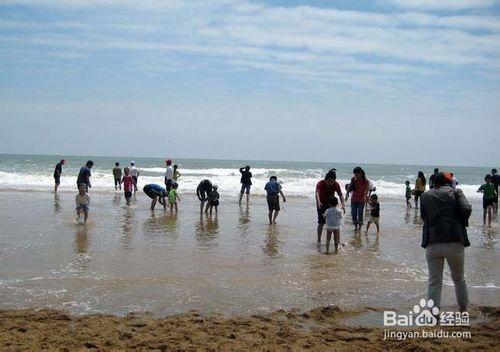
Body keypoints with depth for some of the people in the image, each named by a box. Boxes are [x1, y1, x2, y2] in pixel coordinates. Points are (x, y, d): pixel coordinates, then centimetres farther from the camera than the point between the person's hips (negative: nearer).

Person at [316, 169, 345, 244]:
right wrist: (319, 202, -61)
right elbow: (317, 193, -42)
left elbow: (340, 195, -25)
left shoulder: (336, 185, -18)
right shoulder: (320, 184, -27)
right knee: (321, 223, -9)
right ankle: (319, 240, 0)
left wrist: (343, 205, -41)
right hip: (322, 204, -3)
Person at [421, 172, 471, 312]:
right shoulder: (456, 192, 3)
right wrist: (462, 222, 8)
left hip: (433, 244, 1)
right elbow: (466, 209, -10)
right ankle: (463, 311, 28)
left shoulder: (426, 195, 9)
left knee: (434, 282, 8)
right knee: (459, 278, 18)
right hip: (455, 242, -1)